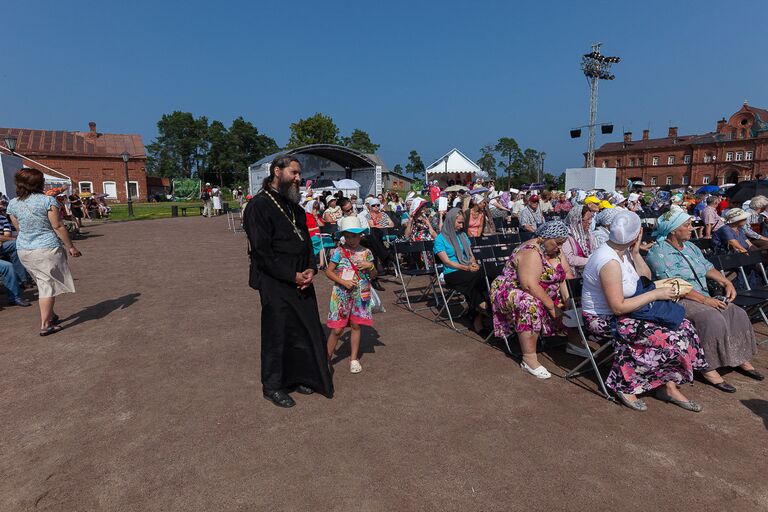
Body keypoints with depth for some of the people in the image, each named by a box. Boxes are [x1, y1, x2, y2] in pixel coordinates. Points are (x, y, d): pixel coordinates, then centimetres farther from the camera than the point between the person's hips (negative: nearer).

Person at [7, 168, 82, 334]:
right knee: (48, 285, 2)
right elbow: (58, 227, -13)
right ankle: (45, 325, 3)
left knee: (43, 284, 20)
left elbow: (19, 228, 12)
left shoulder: (13, 204, 3)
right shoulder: (47, 200, -13)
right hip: (47, 249, -6)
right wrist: (70, 247, -5)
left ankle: (50, 315, 32)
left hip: (23, 250, 6)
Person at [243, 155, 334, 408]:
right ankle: (273, 386, 22)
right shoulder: (259, 206, -11)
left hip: (301, 281, 7)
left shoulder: (294, 206, 13)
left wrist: (311, 269, -4)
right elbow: (262, 252, -16)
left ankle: (298, 376, 31)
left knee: (306, 329, 12)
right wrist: (292, 276, -16)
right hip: (275, 283, -7)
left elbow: (306, 240, 14)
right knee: (277, 333, 3)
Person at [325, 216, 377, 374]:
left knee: (356, 325, 10)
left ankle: (354, 358, 24)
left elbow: (373, 276, 7)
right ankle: (327, 357, 16)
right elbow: (328, 271, -4)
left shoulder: (366, 252, 2)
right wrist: (343, 282, -15)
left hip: (360, 295, 3)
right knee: (337, 329, -1)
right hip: (341, 295, -2)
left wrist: (370, 266, -14)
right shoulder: (338, 252, -6)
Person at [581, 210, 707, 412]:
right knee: (666, 338, -17)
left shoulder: (623, 251, 3)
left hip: (617, 314, 9)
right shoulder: (610, 262, -26)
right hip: (603, 320, -9)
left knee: (682, 327, 0)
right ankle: (626, 385, 0)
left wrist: (636, 253, -3)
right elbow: (618, 307, -26)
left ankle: (669, 386, 3)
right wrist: (655, 294, -18)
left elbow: (646, 278, 12)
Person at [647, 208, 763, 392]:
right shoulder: (658, 253, -15)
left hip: (704, 297, 9)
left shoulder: (690, 246, 15)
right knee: (714, 319, -29)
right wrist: (705, 300, -22)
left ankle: (741, 358, 11)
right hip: (678, 301, -9)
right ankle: (708, 368, -17)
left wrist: (726, 282, 4)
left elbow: (708, 267, 22)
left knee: (738, 314, -5)